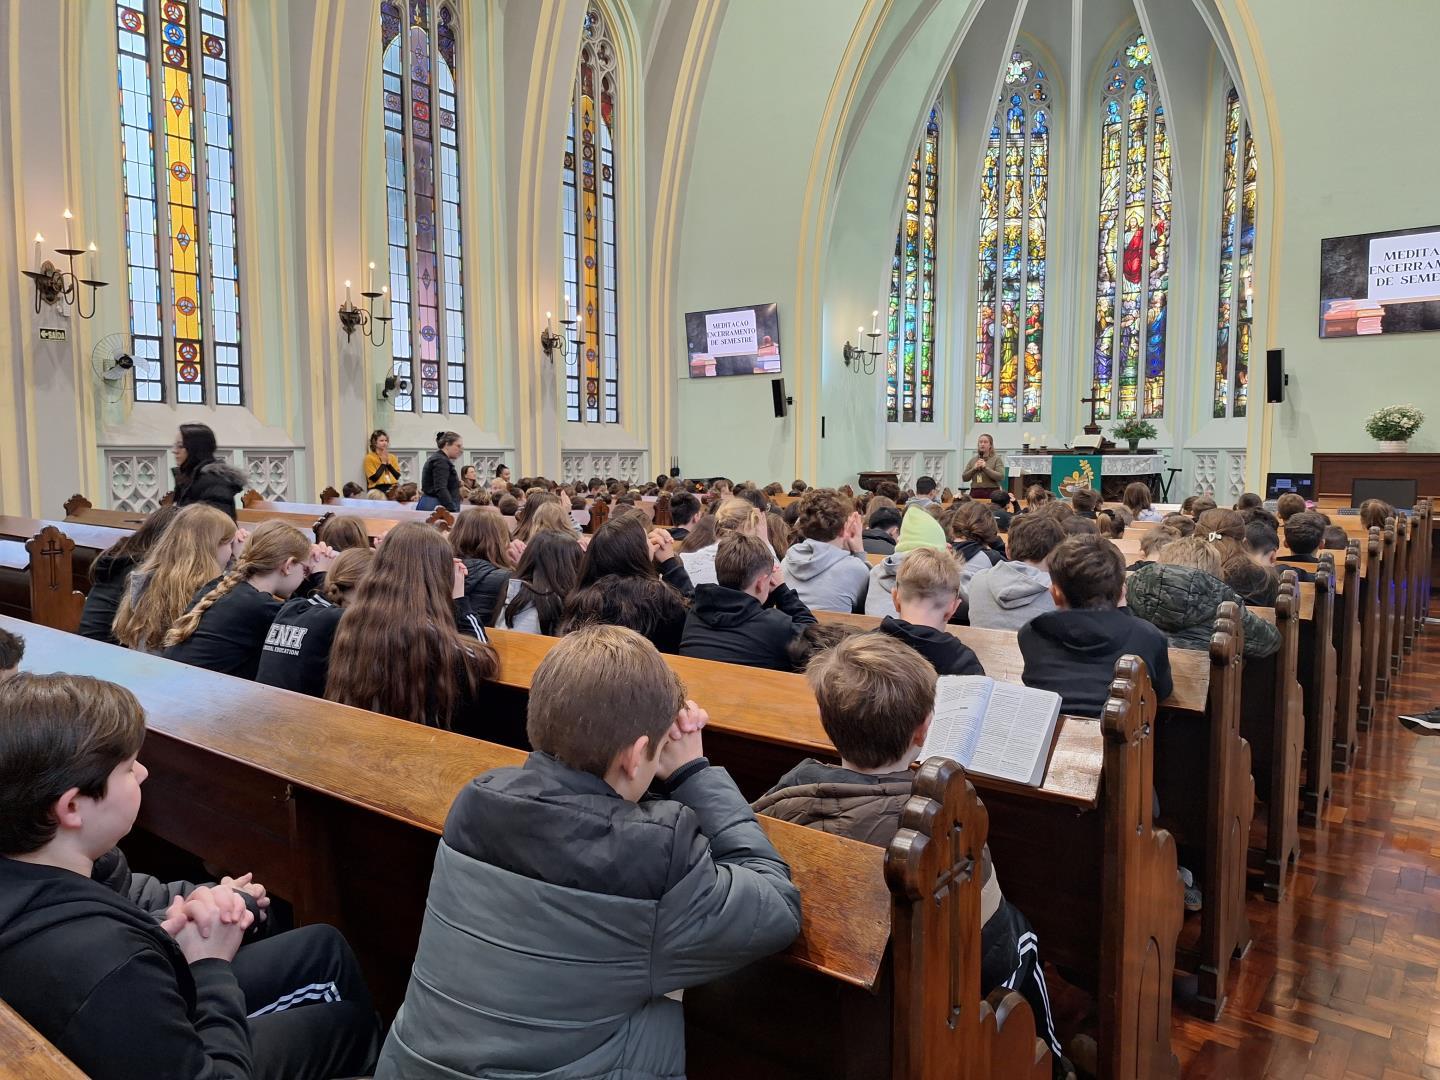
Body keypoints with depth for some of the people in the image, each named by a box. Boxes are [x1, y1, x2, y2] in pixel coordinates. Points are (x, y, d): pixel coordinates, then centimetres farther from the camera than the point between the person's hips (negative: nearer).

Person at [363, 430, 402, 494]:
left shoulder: (392, 457, 14)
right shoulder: (369, 458, 1)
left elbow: (397, 476, 6)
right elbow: (374, 478, -10)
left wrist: (388, 463, -3)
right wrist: (383, 463, -5)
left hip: (392, 488, 4)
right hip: (377, 489, -4)